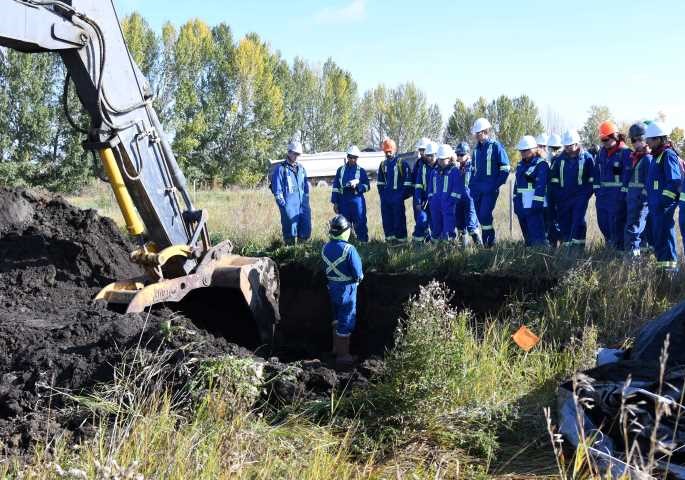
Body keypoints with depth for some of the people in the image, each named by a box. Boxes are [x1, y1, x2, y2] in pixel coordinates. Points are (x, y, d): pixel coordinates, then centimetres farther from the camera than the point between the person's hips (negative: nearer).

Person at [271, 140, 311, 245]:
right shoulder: (280, 168, -2)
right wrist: (283, 204, -12)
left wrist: (306, 201, 13)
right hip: (288, 206, -6)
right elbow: (277, 190, -5)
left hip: (303, 205, 6)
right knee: (290, 233, -4)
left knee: (305, 231, 6)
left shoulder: (301, 168, 17)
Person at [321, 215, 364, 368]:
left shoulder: (325, 248, -4)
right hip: (346, 288, -7)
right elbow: (359, 275, -20)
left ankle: (336, 348, 38)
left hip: (332, 287, 7)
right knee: (346, 322, 4)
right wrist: (359, 277, 0)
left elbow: (326, 269, 6)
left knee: (337, 318, 25)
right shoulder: (349, 249, -23)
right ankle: (343, 356, 12)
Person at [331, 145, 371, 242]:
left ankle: (363, 242, 5)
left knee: (360, 223, -1)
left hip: (357, 200, -2)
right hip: (343, 201, 2)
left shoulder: (361, 171, 5)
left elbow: (367, 187, 4)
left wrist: (357, 185, -14)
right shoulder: (341, 170, 9)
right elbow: (335, 187, 9)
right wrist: (335, 202, 3)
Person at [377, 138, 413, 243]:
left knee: (399, 217, -3)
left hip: (398, 196, -6)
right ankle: (389, 236, 17)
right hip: (386, 196, 6)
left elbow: (408, 181, -4)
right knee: (386, 218, 8)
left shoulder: (402, 163, -4)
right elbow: (380, 182, 21)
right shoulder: (383, 164, 14)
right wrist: (382, 194, 12)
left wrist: (404, 194, -8)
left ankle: (401, 238, 3)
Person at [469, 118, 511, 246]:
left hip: (490, 189, -7)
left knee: (485, 215, -14)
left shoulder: (496, 146, -6)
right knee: (481, 216, 7)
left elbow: (505, 168, -7)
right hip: (477, 189, 7)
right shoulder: (477, 148, 15)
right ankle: (485, 242, 18)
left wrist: (497, 185, -12)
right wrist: (471, 185, 14)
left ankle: (490, 242, -2)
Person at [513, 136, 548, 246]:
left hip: (534, 207, -8)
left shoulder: (541, 164, -9)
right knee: (527, 237, 14)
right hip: (522, 207, 8)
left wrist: (536, 204, -22)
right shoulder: (521, 165, 17)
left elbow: (541, 186, -16)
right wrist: (515, 202, 16)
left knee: (537, 237, -11)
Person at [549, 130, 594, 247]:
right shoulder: (560, 159, 8)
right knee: (564, 222, 5)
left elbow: (592, 178, 2)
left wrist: (587, 194, -6)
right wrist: (556, 196, 4)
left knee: (578, 221, -12)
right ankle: (566, 244, 14)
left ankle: (578, 244, -10)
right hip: (563, 198, 4)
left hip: (580, 197, -4)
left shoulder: (586, 158, -1)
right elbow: (554, 179, 12)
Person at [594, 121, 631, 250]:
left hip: (618, 194, -7)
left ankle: (619, 248, 6)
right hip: (603, 193, 7)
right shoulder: (602, 152, 10)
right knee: (602, 222, 14)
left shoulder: (625, 152, -11)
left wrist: (623, 193, -14)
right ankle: (610, 245, 31)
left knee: (616, 223, -4)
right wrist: (597, 188, 9)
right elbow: (597, 171, 16)